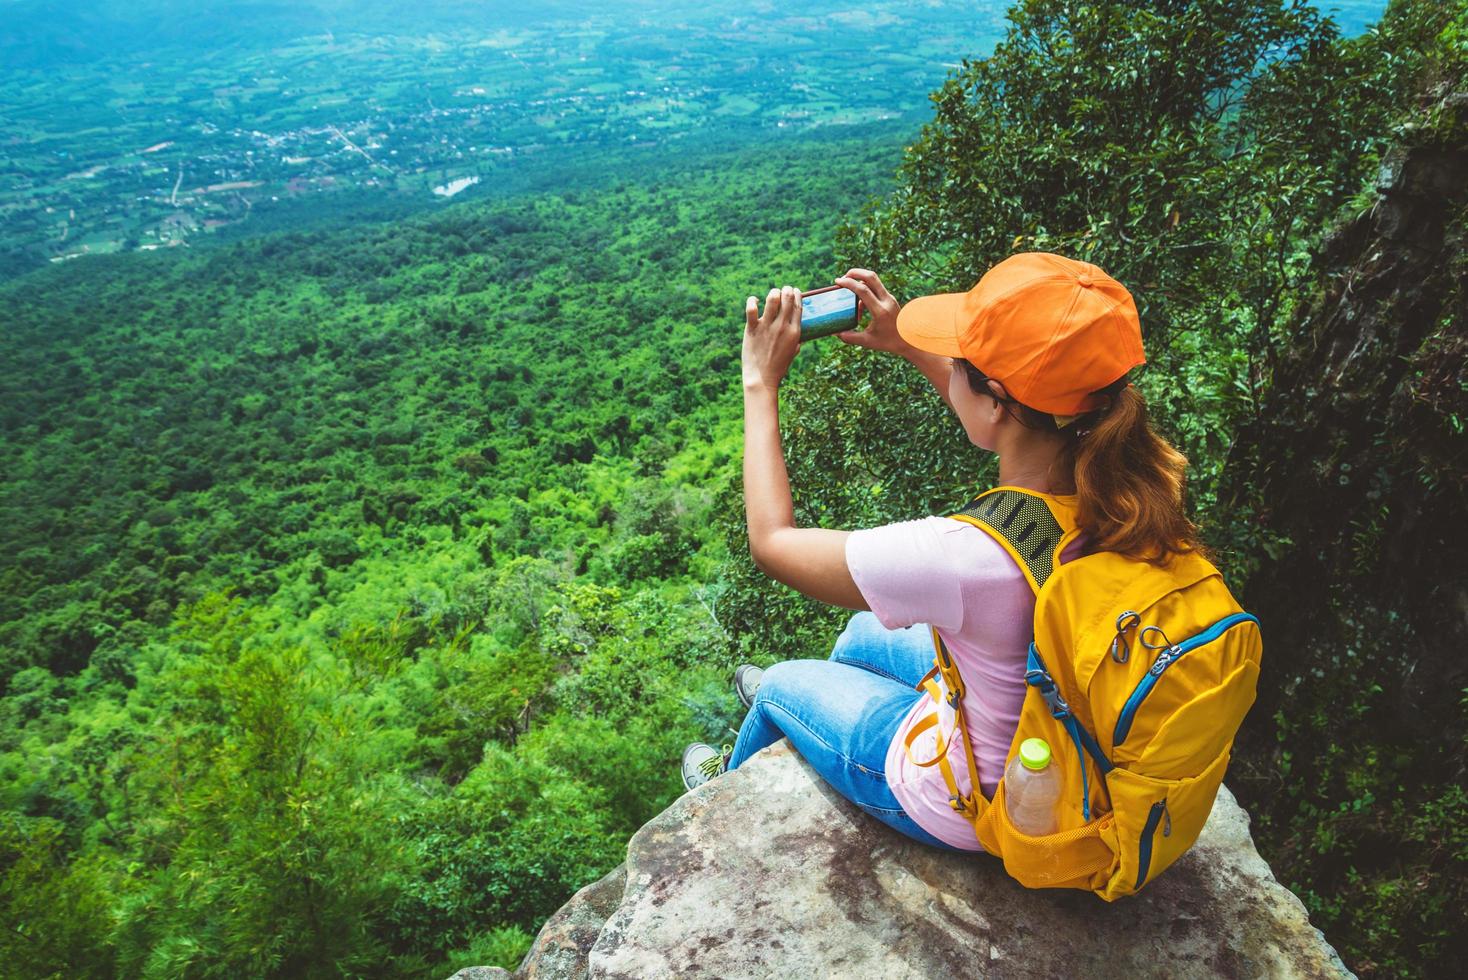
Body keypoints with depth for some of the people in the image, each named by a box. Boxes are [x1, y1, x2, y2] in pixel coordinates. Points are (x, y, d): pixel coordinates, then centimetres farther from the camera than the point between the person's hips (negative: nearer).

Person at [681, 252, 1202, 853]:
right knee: (862, 633, 27)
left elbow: (772, 542, -25)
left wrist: (761, 383, -16)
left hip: (970, 809, -6)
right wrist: (909, 347, 3)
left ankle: (732, 785, 55)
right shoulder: (1135, 481, -23)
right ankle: (801, 704, 62)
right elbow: (1028, 421, 3)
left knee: (782, 680, 20)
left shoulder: (966, 558, -43)